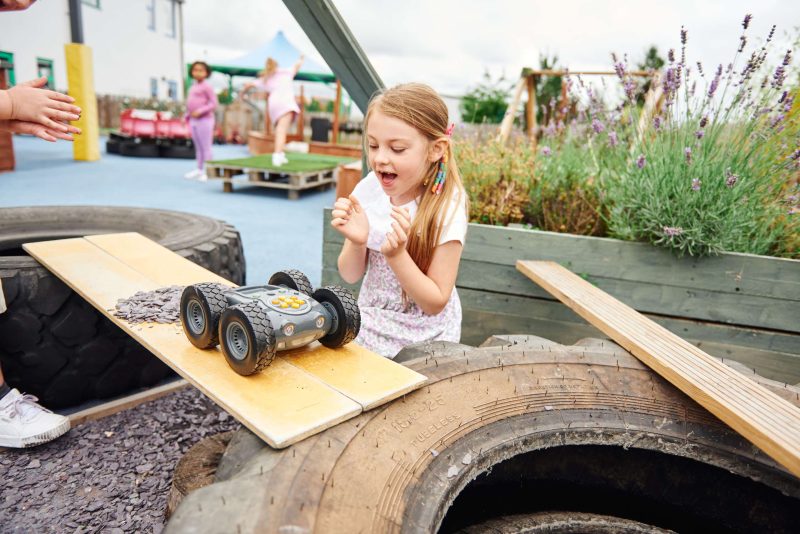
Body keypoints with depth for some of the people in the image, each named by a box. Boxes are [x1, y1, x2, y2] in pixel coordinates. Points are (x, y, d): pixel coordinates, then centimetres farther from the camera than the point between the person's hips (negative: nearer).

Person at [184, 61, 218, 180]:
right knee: (198, 147, 14)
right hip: (193, 121, 8)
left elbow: (213, 104, -16)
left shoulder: (207, 87, -10)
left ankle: (207, 171, 4)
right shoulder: (193, 87, 14)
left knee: (206, 147, -2)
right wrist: (188, 116, 13)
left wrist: (200, 111, -22)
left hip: (204, 120, -8)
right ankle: (199, 169, 23)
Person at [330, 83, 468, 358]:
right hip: (369, 328, 4)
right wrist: (357, 243, -23)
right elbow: (351, 275, -2)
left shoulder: (446, 208, -20)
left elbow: (435, 303, -17)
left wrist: (396, 253, -30)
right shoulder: (368, 188, -9)